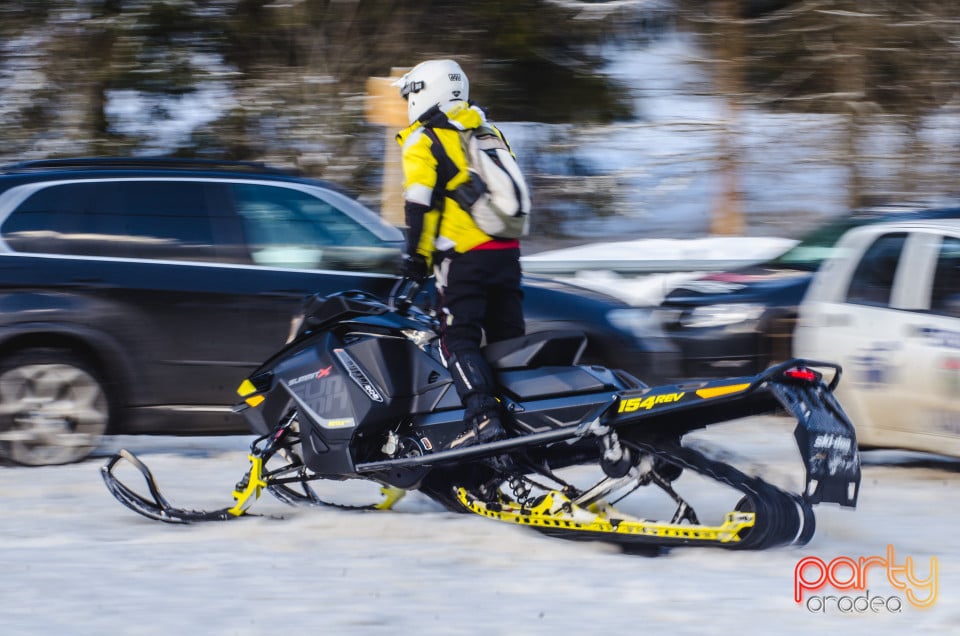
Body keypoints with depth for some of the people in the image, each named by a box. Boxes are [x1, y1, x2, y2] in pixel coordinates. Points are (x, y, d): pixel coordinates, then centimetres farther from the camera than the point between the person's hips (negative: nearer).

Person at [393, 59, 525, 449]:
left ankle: (483, 416, -23)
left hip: (464, 255, -7)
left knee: (459, 340, -9)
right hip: (507, 252, 7)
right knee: (509, 340, 10)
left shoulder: (423, 141, -2)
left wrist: (416, 257, -9)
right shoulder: (489, 133, 19)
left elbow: (419, 203, -12)